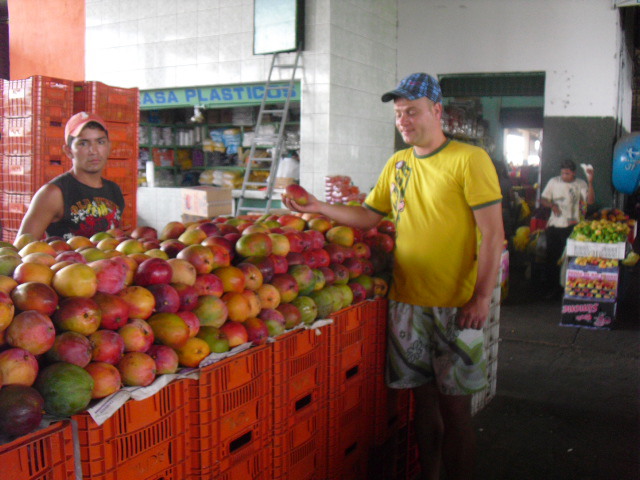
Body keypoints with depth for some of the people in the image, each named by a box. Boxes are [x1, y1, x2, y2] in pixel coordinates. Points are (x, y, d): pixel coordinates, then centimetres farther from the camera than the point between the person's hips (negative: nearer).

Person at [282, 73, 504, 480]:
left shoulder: (469, 159, -8)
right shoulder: (397, 164, 11)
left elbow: (492, 233, -11)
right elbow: (368, 216, 17)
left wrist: (482, 297, -16)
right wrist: (318, 208, 5)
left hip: (455, 304, -5)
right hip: (406, 299, 5)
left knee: (454, 404, 3)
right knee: (423, 396, 14)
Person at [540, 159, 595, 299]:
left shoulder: (580, 184, 0)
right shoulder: (553, 182, 5)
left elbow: (590, 201, -13)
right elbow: (542, 199, 9)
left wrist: (590, 182, -23)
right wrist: (551, 205, -12)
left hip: (572, 226, -2)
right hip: (554, 226, 2)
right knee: (552, 257, 6)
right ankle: (551, 288, 17)